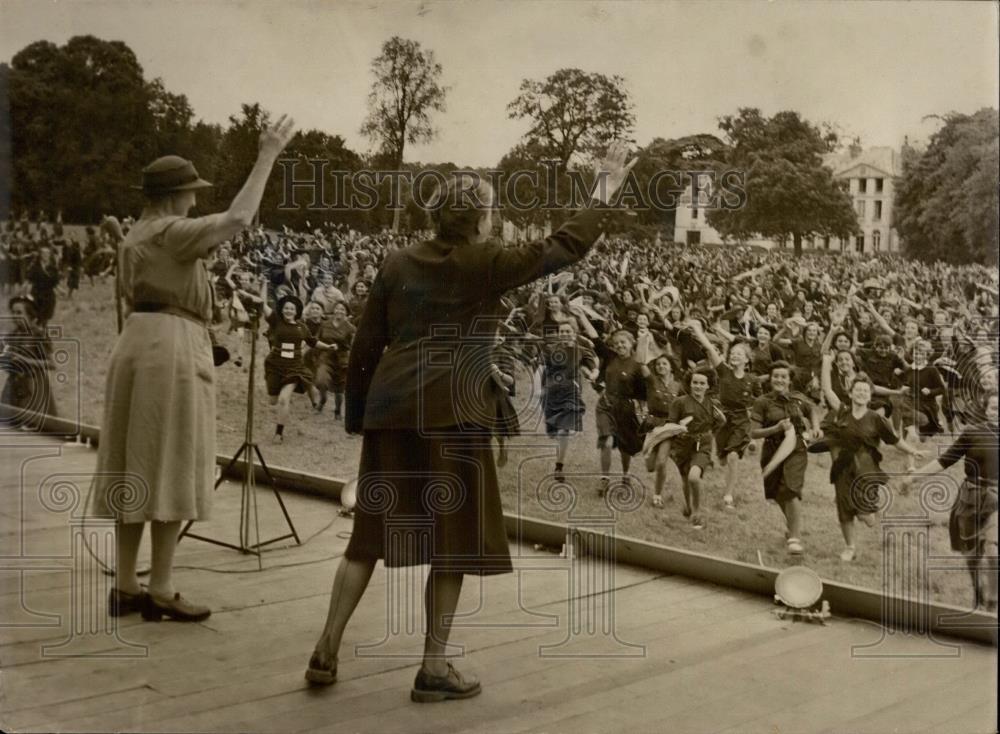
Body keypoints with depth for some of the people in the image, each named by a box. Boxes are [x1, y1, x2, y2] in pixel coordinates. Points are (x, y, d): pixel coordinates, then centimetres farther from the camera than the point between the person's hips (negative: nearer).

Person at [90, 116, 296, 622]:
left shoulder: (135, 236, 18)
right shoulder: (170, 233, -11)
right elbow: (238, 218, -22)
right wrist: (266, 156, -17)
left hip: (135, 344, 9)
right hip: (173, 347, -9)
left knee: (136, 471, 10)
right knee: (171, 470, -5)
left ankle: (125, 587, 15)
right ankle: (160, 591, -1)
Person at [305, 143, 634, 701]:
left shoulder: (398, 263, 11)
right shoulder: (486, 264, -2)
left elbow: (365, 346, 11)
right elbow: (564, 249, 1)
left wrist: (357, 414, 19)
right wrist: (606, 193, 11)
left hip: (390, 410, 6)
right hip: (450, 415, -5)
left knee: (372, 534, 14)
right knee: (453, 539, 5)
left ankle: (326, 652, 15)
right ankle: (435, 669, 9)